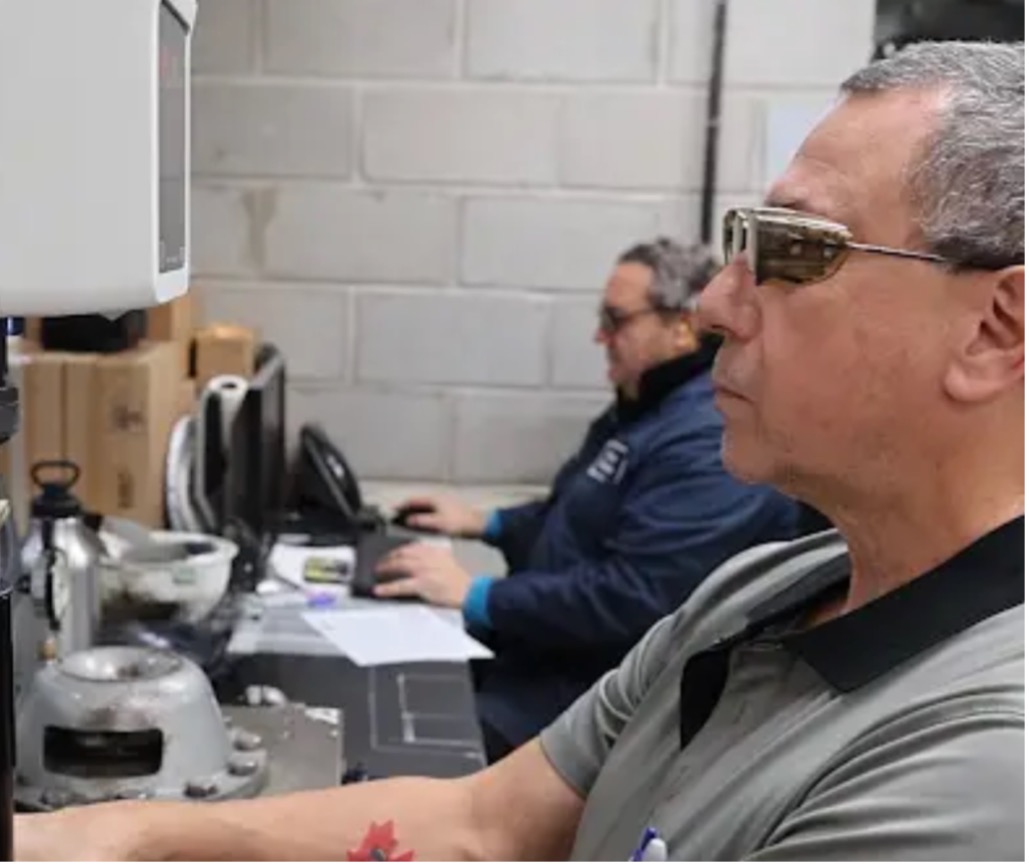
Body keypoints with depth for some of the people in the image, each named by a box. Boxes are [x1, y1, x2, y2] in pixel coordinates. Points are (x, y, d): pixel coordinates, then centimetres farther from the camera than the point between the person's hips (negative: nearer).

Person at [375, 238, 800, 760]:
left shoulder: (712, 442, -22)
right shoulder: (648, 405, 13)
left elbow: (629, 600, -29)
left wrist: (475, 595, -23)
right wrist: (485, 524, 15)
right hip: (541, 646, 10)